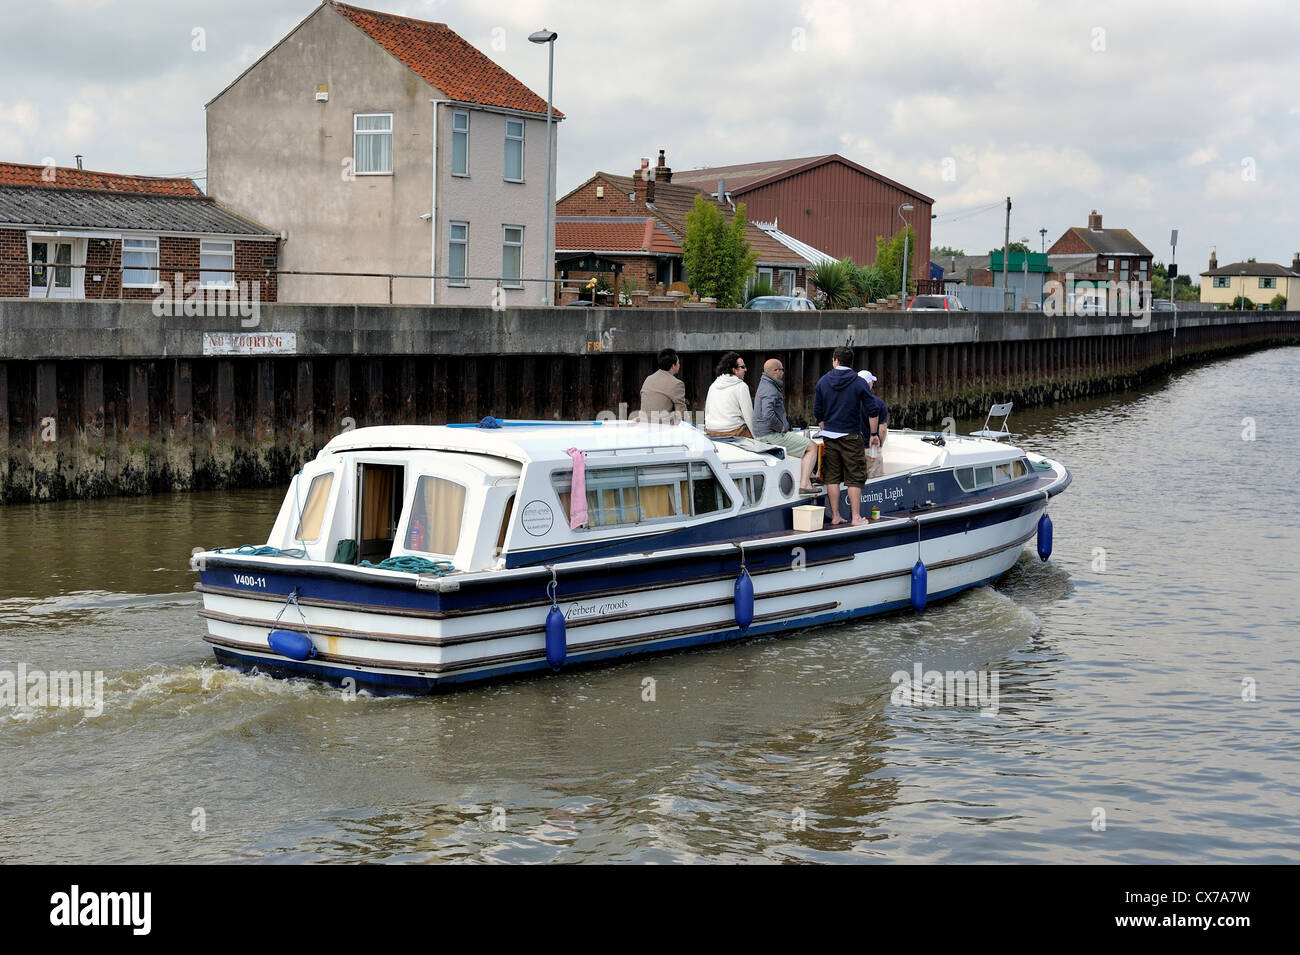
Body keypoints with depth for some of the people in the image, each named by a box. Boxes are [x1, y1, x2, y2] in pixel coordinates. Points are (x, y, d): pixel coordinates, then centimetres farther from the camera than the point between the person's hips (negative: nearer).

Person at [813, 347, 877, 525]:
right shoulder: (859, 383, -5)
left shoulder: (823, 381, 3)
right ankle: (856, 517, 0)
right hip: (851, 437, -3)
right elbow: (872, 412, -6)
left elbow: (817, 412, 8)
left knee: (832, 477, 9)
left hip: (829, 436, 3)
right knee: (854, 478, 2)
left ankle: (835, 516, 10)